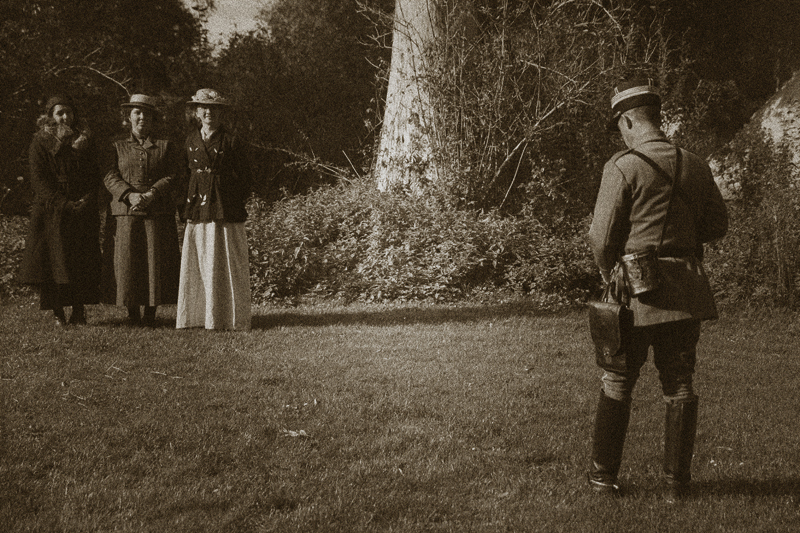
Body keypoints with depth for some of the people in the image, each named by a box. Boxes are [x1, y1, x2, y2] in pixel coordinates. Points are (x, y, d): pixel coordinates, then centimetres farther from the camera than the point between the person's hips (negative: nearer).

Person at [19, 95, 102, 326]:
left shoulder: (84, 141, 13)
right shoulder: (41, 142, 2)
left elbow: (95, 176, 12)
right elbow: (38, 180, -6)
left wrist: (87, 200, -6)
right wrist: (64, 204, -15)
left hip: (83, 212, 3)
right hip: (51, 215, -3)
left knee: (83, 264, -1)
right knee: (53, 262, -5)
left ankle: (79, 311, 4)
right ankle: (58, 313, 0)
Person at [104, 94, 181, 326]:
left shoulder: (166, 147, 11)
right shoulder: (117, 146, 12)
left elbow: (172, 177, 1)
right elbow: (110, 177, 2)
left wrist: (150, 195, -14)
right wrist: (130, 195, -15)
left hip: (159, 213, 0)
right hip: (127, 213, 0)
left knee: (156, 261, -3)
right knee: (128, 262, -4)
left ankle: (150, 314, 5)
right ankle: (132, 314, 5)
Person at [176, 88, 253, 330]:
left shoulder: (231, 142, -2)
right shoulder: (191, 140, 11)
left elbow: (245, 178, 1)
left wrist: (234, 206, -3)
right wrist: (190, 202, 11)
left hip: (225, 211, -4)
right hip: (198, 211, 4)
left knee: (226, 264, -2)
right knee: (196, 264, 4)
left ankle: (230, 319, 3)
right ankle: (197, 317, 10)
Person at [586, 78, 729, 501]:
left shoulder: (623, 167, -11)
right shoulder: (694, 166, 4)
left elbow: (602, 236, -11)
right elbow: (718, 224, 12)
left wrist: (608, 271, 7)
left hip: (637, 288, -4)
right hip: (686, 290, 4)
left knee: (617, 385, 10)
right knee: (679, 387, 11)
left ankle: (603, 475, 18)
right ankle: (677, 481, 15)